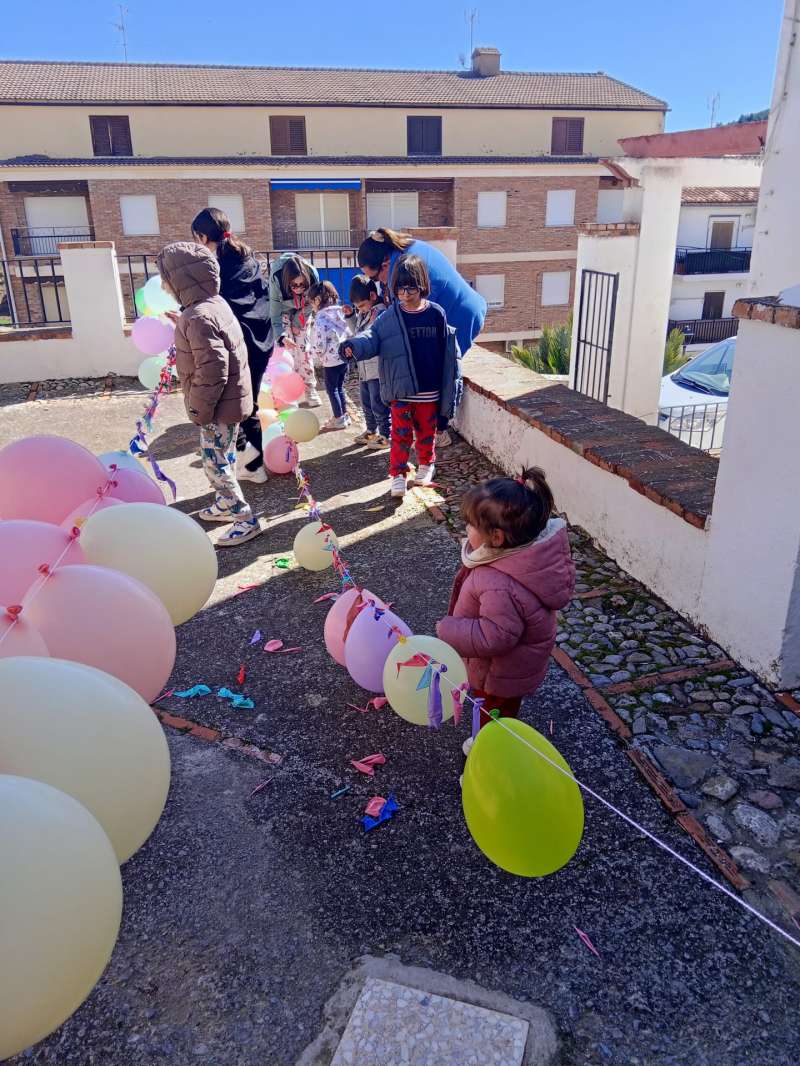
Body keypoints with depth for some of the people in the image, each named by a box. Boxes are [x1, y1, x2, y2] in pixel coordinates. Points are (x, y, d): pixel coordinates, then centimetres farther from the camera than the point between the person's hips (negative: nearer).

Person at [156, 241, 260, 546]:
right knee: (223, 457, 23)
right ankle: (227, 504, 39)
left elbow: (212, 372, -27)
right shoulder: (214, 303, 6)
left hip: (219, 406, -10)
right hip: (230, 400, 10)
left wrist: (199, 410, -18)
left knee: (215, 463, -1)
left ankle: (245, 519, 7)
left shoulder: (198, 318, -25)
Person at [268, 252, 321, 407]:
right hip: (283, 309, -1)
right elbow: (275, 315, -33)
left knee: (303, 345, -1)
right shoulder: (277, 281, -38)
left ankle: (309, 388, 7)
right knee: (287, 346, -11)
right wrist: (282, 336, -49)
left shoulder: (313, 276, -33)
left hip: (302, 310, 1)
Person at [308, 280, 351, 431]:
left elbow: (319, 346, -20)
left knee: (331, 389, 8)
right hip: (344, 358, 7)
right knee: (340, 387, 20)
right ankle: (345, 415, 27)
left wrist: (310, 352, -1)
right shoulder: (341, 313, 3)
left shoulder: (320, 320, -18)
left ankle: (339, 419, 14)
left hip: (330, 361, -7)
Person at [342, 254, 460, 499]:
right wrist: (355, 346, -30)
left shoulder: (437, 314, -3)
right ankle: (398, 475, 10)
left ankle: (426, 465, 37)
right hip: (400, 390, -1)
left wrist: (453, 378, 2)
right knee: (401, 433, 1)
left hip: (429, 391, 1)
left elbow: (448, 350, 1)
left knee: (427, 431, 16)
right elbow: (372, 338, -9)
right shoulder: (389, 317, -3)